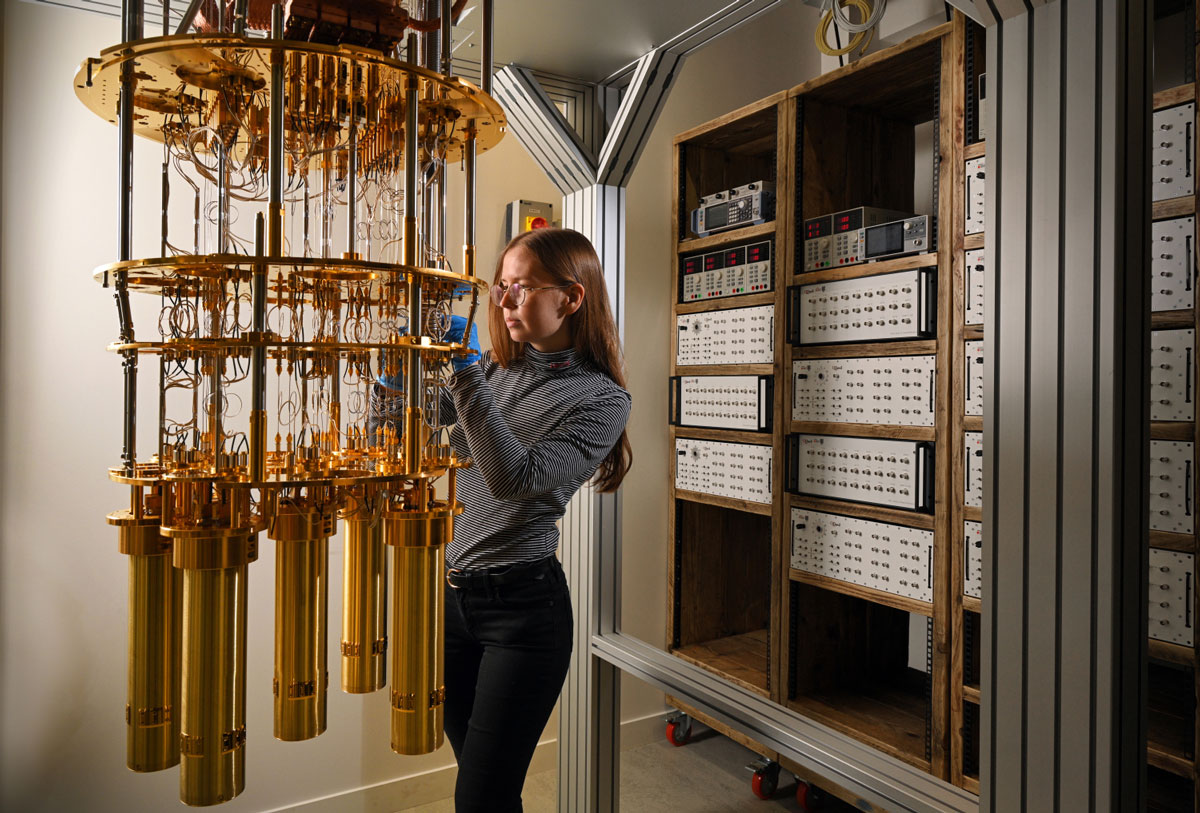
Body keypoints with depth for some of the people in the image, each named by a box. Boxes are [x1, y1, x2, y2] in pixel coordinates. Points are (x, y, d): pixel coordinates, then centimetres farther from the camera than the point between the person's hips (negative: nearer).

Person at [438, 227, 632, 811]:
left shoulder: (602, 400, -11)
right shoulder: (493, 367, 5)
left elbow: (513, 477, -23)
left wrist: (466, 373, -22)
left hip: (522, 607, -5)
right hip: (451, 594, 6)